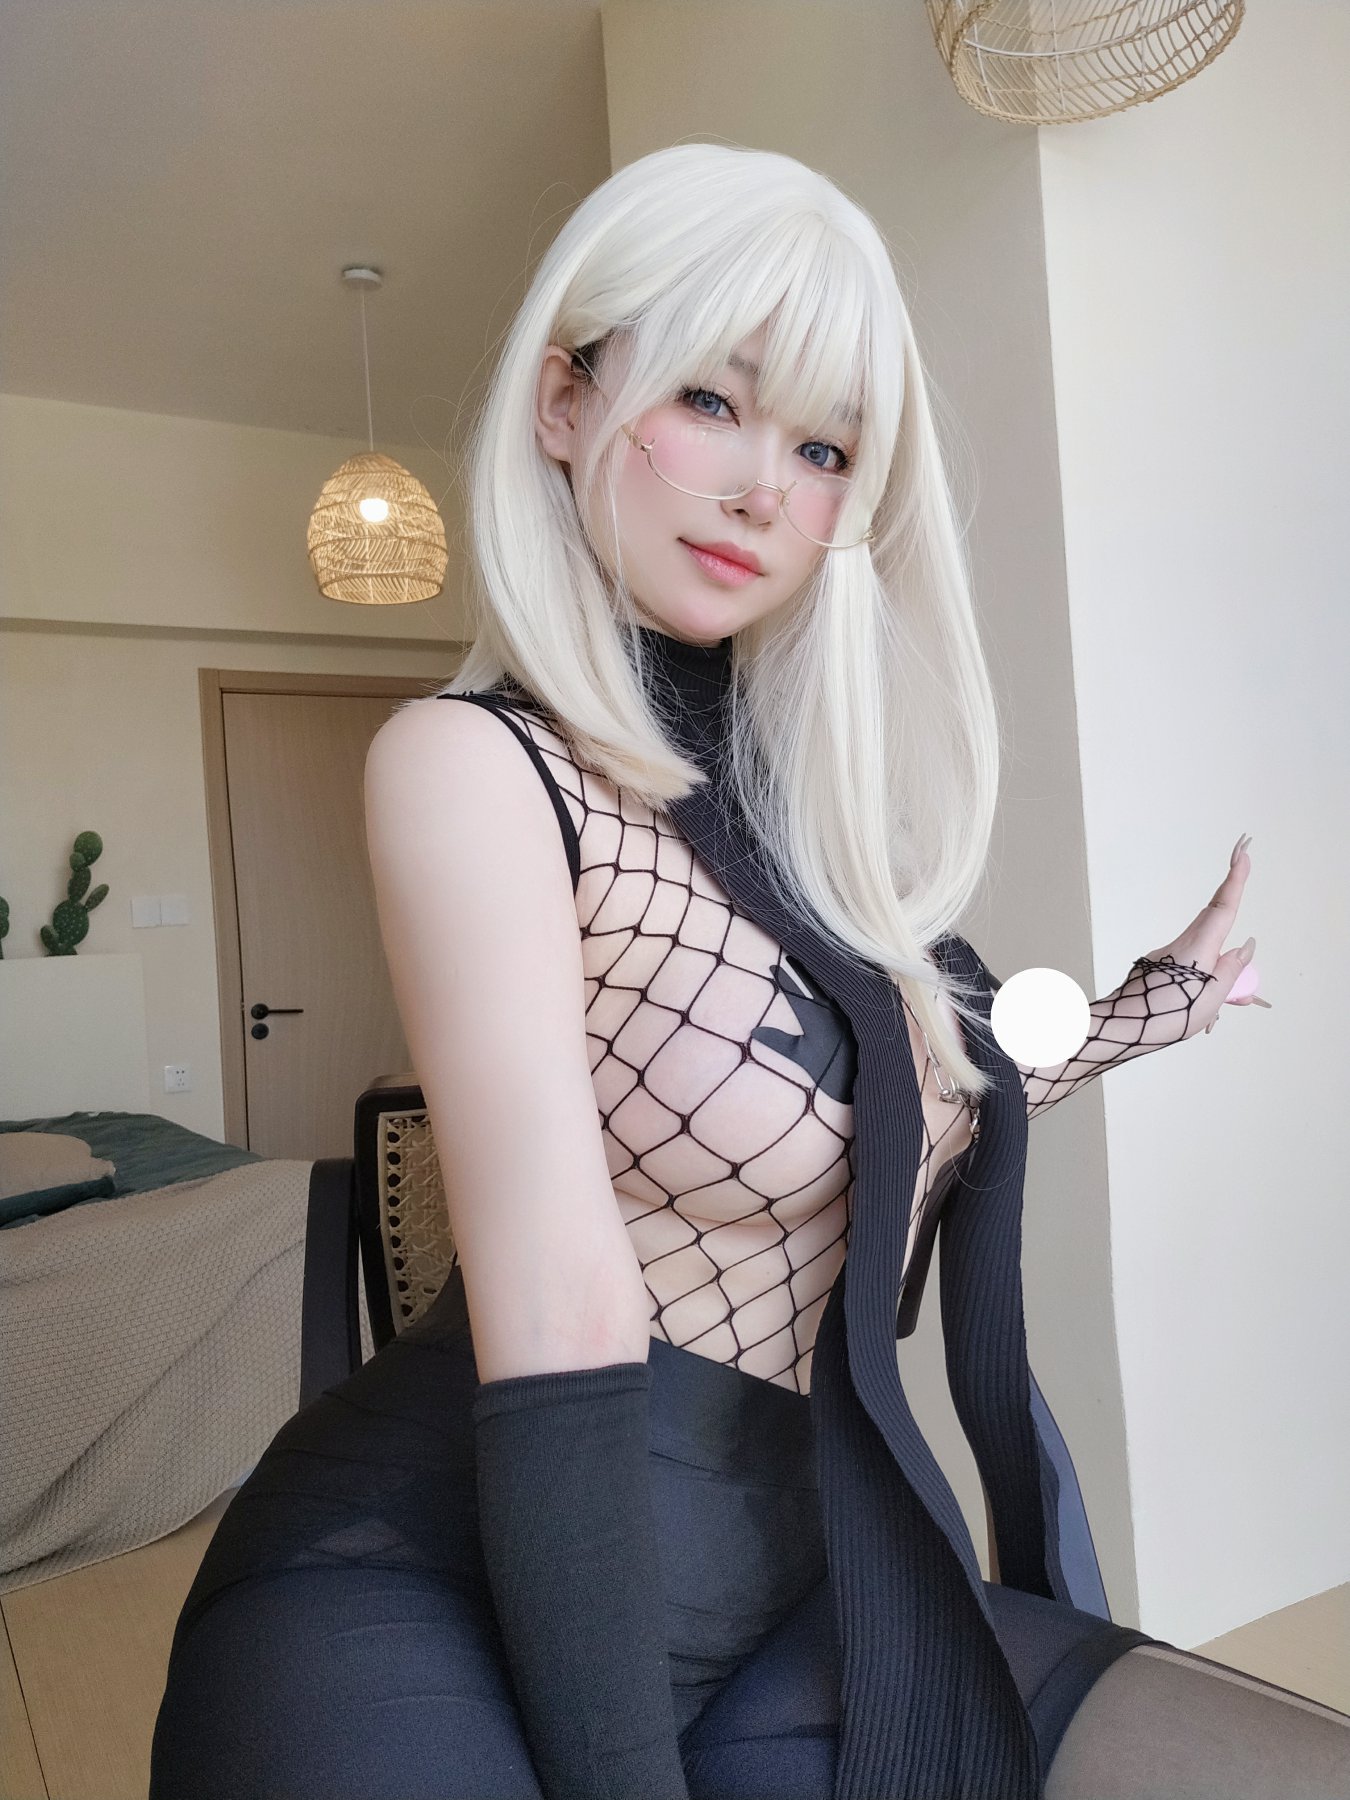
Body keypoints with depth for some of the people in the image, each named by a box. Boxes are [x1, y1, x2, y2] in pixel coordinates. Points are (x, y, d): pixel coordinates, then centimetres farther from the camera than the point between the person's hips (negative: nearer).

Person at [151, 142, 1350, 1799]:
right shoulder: (474, 762, -15)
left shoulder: (794, 790, 6)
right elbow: (563, 1325, -23)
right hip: (439, 1601, -5)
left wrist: (1133, 1015, 23)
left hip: (788, 1575, 6)